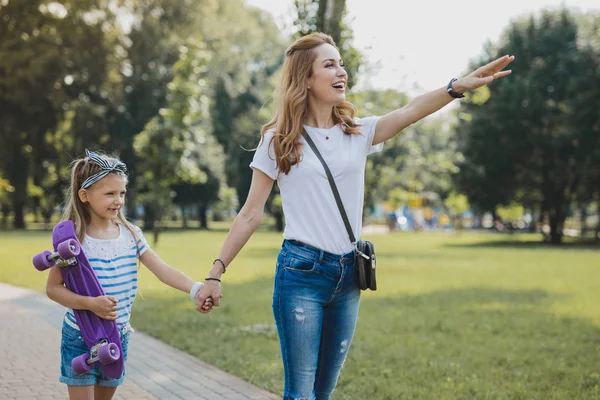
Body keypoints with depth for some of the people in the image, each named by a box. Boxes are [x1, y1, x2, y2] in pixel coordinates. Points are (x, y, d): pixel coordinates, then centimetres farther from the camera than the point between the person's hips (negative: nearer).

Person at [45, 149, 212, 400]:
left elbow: (162, 270, -10)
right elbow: (53, 288, -11)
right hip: (80, 338, -4)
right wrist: (90, 304, -26)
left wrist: (195, 289, -27)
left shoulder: (131, 235, -1)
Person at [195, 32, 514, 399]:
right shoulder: (278, 140, -2)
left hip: (348, 274, 4)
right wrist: (216, 274, -5)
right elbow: (251, 214, -1)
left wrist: (460, 86, -29)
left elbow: (410, 112, -11)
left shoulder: (358, 133, 7)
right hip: (301, 273, -4)